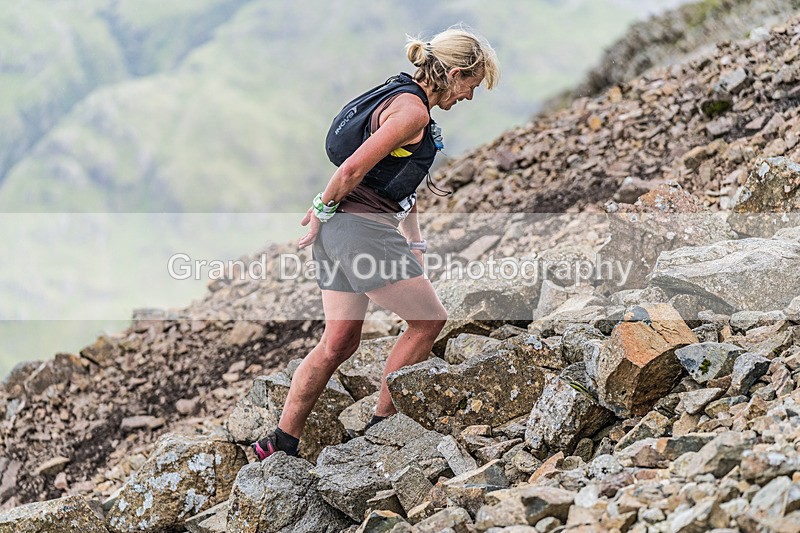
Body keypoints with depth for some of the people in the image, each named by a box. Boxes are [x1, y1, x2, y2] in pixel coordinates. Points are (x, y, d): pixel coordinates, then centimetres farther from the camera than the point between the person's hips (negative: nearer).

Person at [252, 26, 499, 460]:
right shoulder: (412, 110, -15)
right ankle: (381, 427, 10)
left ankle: (280, 443, 15)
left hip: (339, 229, 10)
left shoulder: (401, 97, 19)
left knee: (339, 343, 12)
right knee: (429, 321, 2)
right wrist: (324, 209, -9)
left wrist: (414, 241, 24)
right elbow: (353, 168, -23)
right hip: (361, 227, -10)